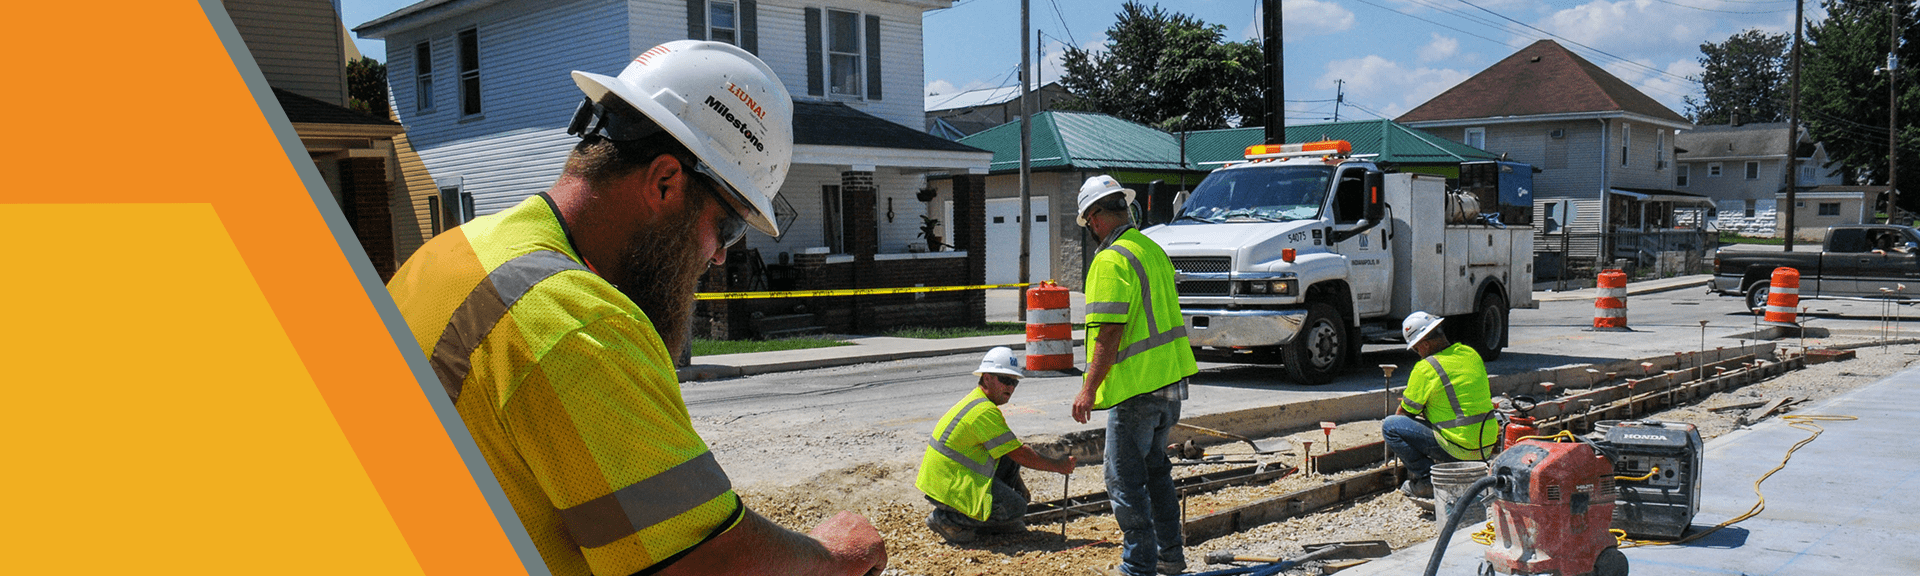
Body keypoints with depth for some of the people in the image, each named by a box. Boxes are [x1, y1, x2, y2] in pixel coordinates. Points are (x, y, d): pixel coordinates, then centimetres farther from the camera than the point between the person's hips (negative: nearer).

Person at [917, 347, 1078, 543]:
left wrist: (1019, 484, 19)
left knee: (1010, 458, 13)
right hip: (948, 488, -10)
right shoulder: (984, 410, -20)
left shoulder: (975, 400, 13)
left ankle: (996, 520, 18)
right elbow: (1020, 454, -17)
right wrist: (1058, 466, -6)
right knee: (1016, 508, -13)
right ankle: (947, 519, -7)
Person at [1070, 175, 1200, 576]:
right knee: (1155, 469, 21)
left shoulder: (1111, 260, -16)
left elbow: (1110, 332, -21)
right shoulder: (1153, 250, 13)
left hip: (1136, 385, -9)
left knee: (1125, 478, -1)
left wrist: (1089, 388, -18)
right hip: (1170, 379, 9)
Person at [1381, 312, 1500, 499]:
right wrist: (1428, 411, 28)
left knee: (1390, 425, -2)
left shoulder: (1425, 368, -14)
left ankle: (1427, 481, -4)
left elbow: (1405, 413, -2)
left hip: (1460, 449, -8)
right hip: (1487, 446, 8)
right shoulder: (1471, 353, 8)